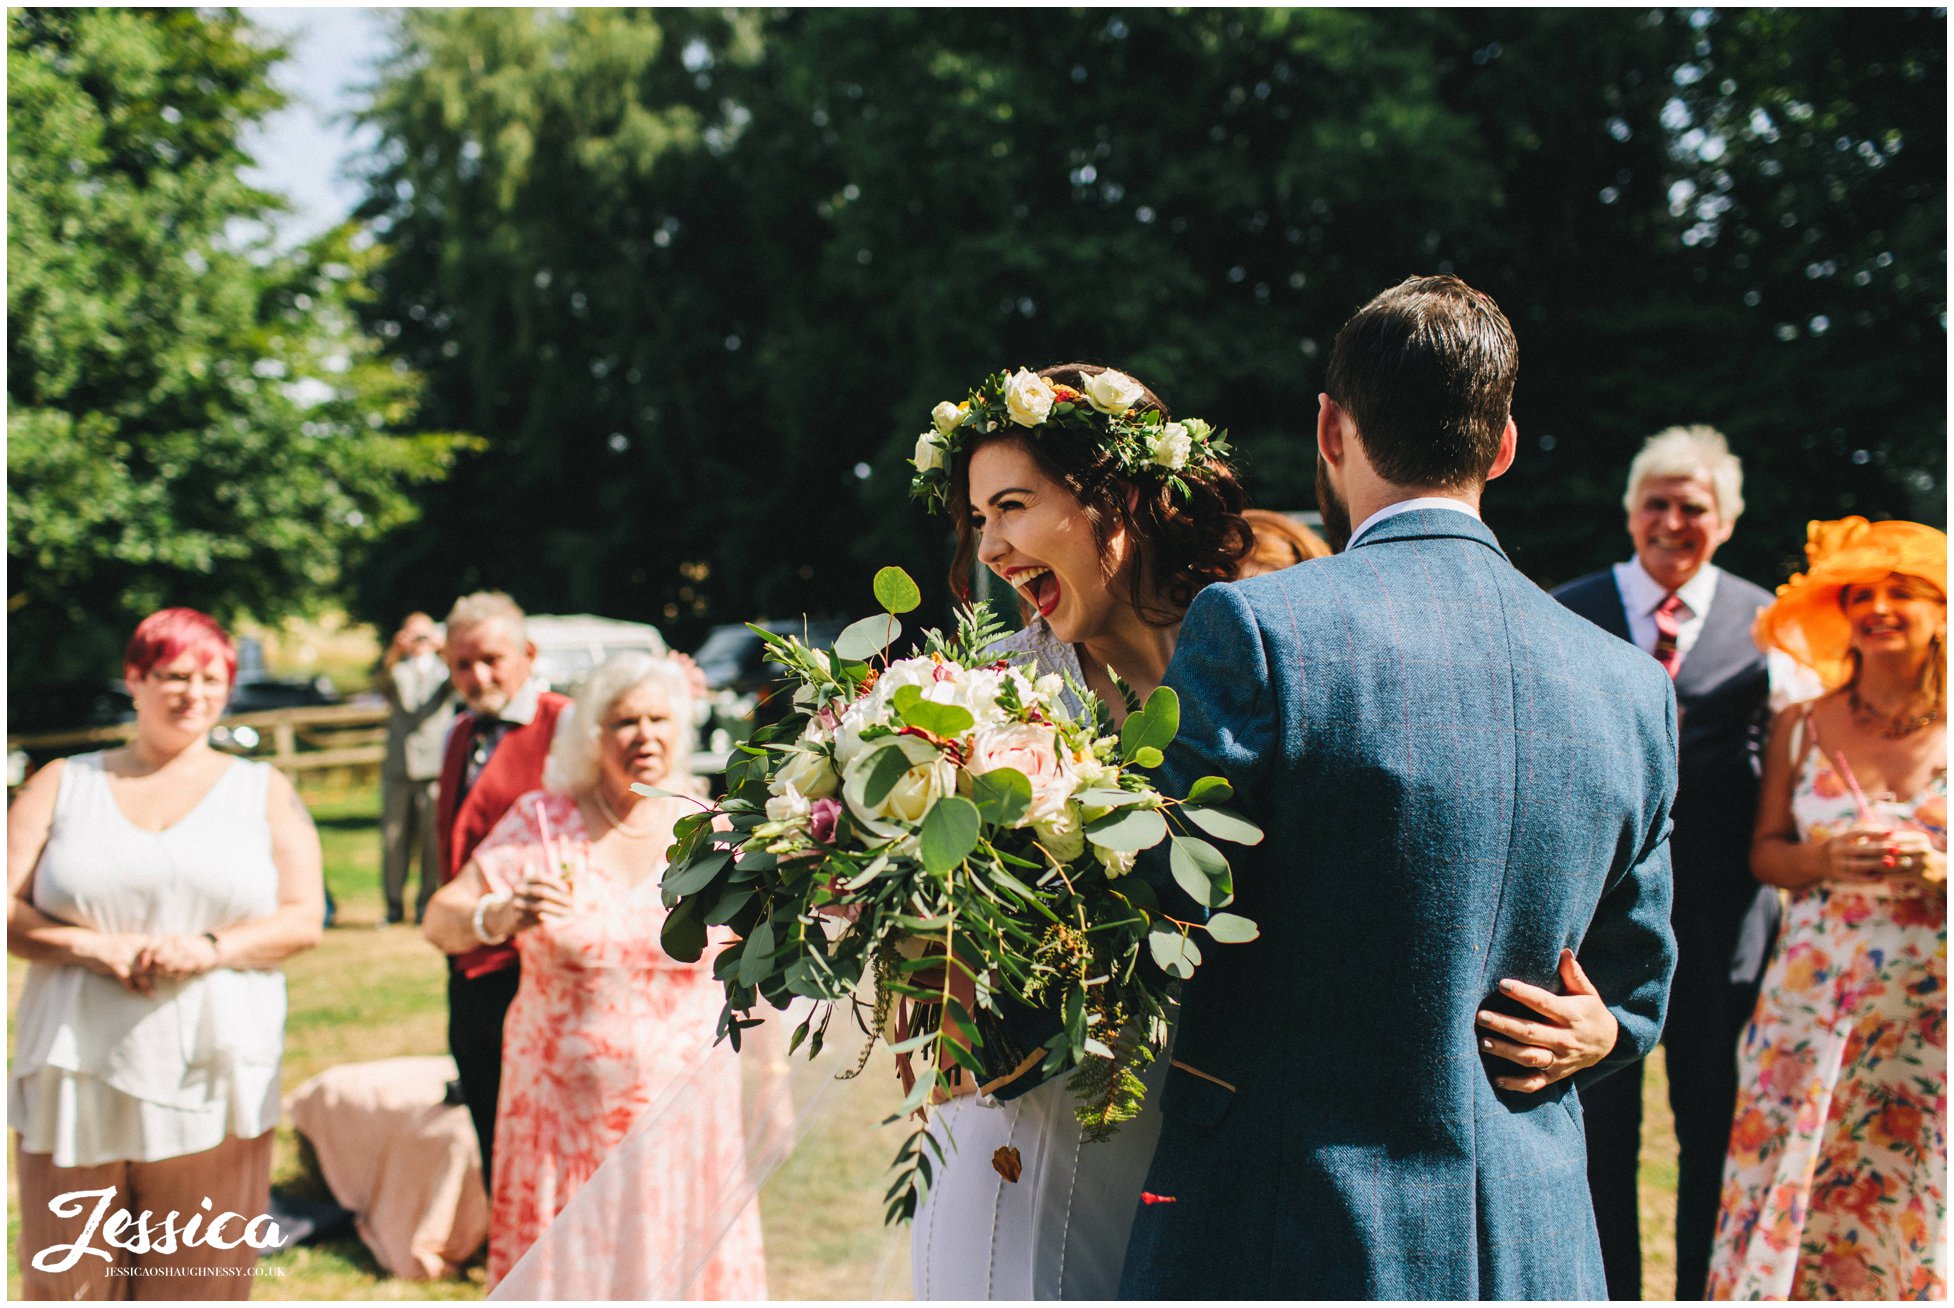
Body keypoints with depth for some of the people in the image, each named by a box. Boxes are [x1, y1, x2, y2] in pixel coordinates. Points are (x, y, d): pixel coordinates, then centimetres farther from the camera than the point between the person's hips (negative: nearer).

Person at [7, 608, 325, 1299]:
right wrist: (93, 945, -12)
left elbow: (304, 918, 4)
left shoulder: (264, 792, 13)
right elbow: (10, 910, 5)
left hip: (209, 1089, 0)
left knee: (199, 1279, 0)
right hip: (79, 1083, 0)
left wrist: (213, 947, -13)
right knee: (70, 1280, 0)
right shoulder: (63, 783, 12)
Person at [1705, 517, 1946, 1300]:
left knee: (1918, 1204, 1)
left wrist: (1938, 874, -16)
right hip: (1814, 995, 1)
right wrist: (1828, 863, -12)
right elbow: (1765, 851, 7)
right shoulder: (1801, 727, 6)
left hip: (1932, 1009, -1)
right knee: (1797, 1200, 0)